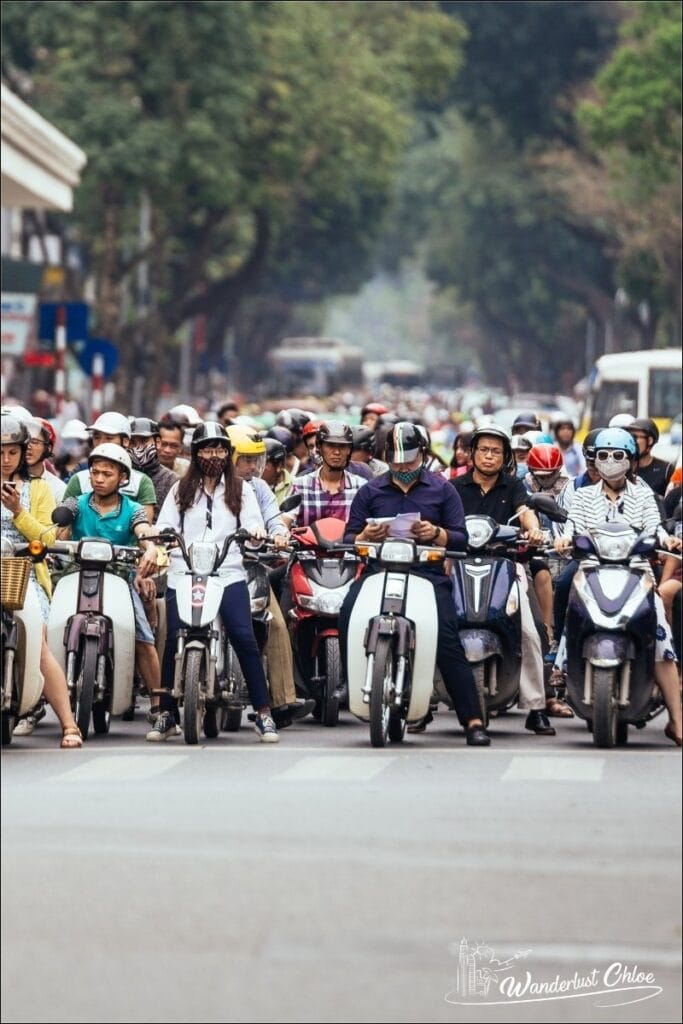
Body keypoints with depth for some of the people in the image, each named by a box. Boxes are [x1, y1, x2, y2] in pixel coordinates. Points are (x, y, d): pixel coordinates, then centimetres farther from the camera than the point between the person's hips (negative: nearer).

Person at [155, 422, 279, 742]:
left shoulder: (240, 489, 17)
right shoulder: (180, 490, 18)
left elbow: (253, 524, 6)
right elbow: (164, 527, 9)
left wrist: (256, 531, -18)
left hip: (229, 574, -1)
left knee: (244, 638, -14)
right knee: (174, 642, -8)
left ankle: (264, 714, -10)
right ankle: (165, 714, 3)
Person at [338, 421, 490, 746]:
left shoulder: (442, 490, 14)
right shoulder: (370, 491, 18)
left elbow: (461, 539, 8)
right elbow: (349, 539, 15)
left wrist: (436, 533, -12)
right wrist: (365, 536, -7)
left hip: (427, 573, -2)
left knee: (448, 641, -18)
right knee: (349, 617, -26)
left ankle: (473, 721, -17)